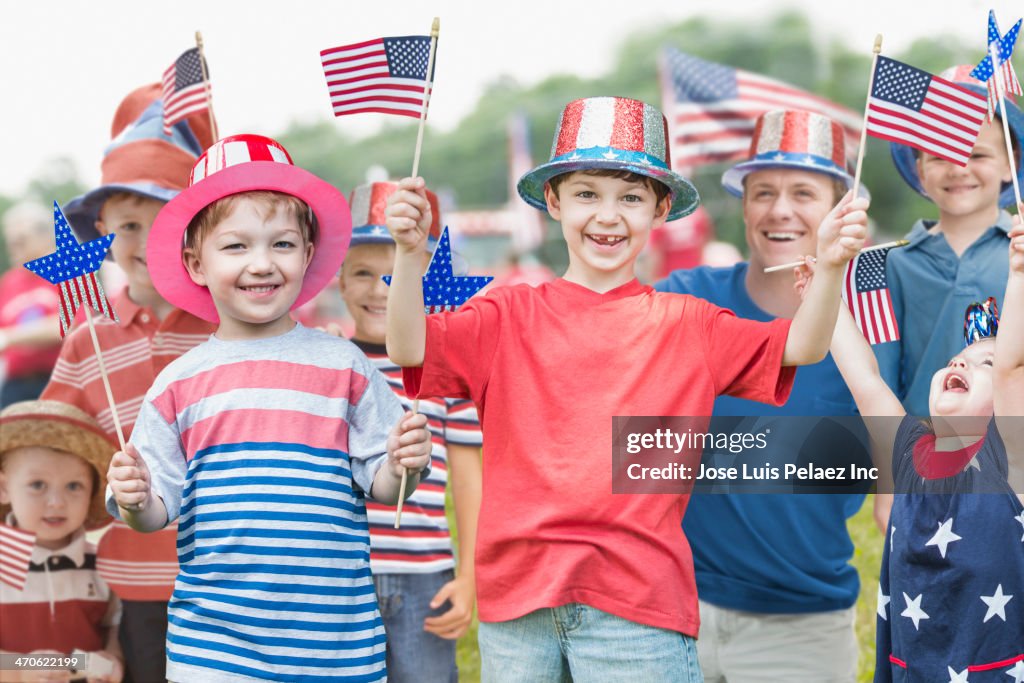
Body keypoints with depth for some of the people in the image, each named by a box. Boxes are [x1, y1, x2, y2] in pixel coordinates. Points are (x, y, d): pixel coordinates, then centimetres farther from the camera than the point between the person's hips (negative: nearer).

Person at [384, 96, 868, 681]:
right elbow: (409, 348, -3)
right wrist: (411, 252, -19)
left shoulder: (686, 324, 7)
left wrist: (829, 267, -21)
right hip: (517, 590, 1)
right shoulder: (510, 315, 8)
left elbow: (801, 345, -2)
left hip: (638, 600, -1)